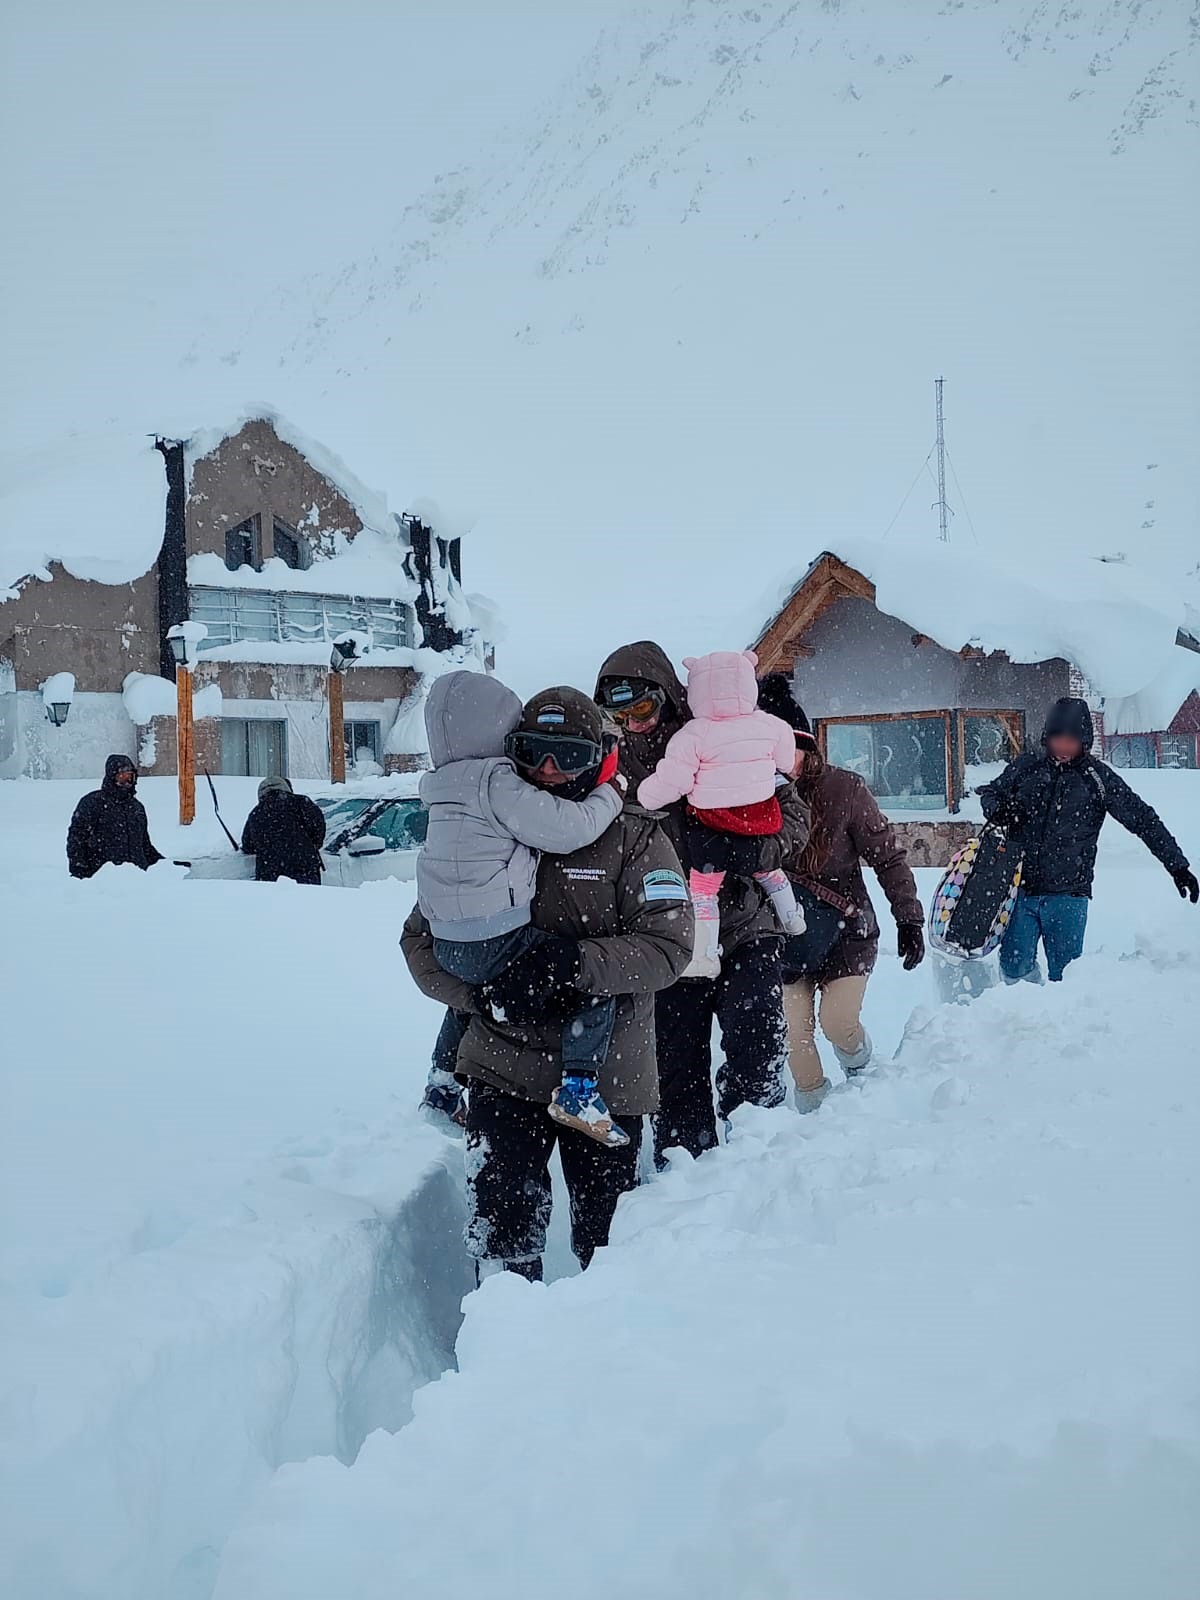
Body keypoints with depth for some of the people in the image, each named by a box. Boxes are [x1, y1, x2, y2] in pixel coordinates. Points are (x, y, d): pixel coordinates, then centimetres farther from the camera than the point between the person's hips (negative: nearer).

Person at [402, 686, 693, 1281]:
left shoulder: (633, 838, -3)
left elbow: (667, 945, -13)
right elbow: (421, 938, 6)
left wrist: (572, 963, -26)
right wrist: (485, 992, -13)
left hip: (606, 1076, -1)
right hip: (503, 1070, 1)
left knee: (606, 1233, 13)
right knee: (503, 1231, -7)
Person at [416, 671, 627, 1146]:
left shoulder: (446, 790, 13)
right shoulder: (496, 783, -14)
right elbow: (568, 828, -15)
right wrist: (610, 794, 0)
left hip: (447, 946, 9)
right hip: (499, 944, -9)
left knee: (469, 983, 39)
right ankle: (578, 1088, -15)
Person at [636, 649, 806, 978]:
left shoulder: (693, 736, -16)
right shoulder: (769, 727, -2)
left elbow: (670, 782, -16)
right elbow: (787, 761, 14)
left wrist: (641, 796, 1)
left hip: (712, 828, -5)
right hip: (761, 822, 5)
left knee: (702, 886, 2)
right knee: (764, 867, 30)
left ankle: (703, 954, -3)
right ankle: (790, 917, 44)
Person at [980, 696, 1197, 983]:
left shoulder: (1098, 777, 2)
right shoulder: (1025, 767, 7)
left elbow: (1143, 820, 5)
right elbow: (990, 792, 22)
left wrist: (1178, 866, 3)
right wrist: (996, 809, -4)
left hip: (1068, 896, -1)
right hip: (1021, 890, 2)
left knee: (1065, 977, -2)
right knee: (1014, 967, -1)